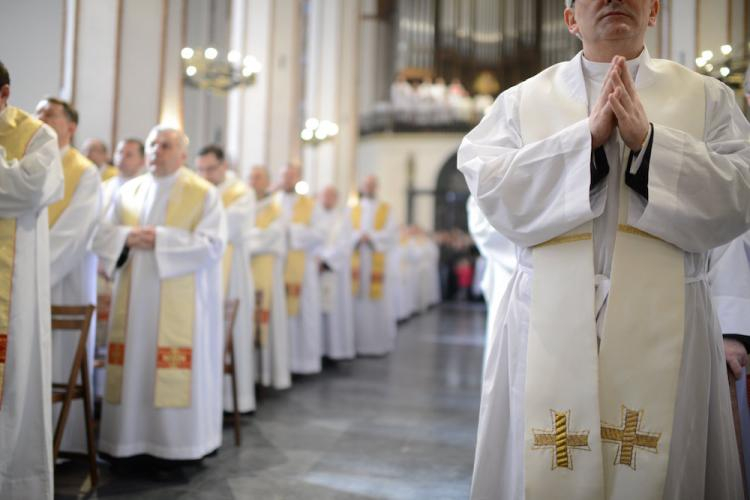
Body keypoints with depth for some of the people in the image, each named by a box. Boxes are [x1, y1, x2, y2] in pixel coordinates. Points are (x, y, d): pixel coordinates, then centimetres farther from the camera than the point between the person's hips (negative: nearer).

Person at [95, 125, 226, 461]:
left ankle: (180, 442, 7)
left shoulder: (204, 194, -1)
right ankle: (128, 437, 16)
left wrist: (160, 239, -15)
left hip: (179, 303, -4)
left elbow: (213, 244, -10)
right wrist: (127, 238, -10)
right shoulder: (128, 191, 12)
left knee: (176, 374, -4)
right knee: (133, 366, 5)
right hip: (133, 298, 4)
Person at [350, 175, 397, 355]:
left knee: (379, 305, -5)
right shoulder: (353, 210, 15)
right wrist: (359, 237, -13)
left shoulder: (386, 210, 9)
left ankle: (380, 343, 2)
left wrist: (371, 237, -13)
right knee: (358, 305, -3)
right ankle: (358, 343, 1)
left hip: (378, 264, -1)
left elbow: (392, 235, -1)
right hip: (357, 264, 2)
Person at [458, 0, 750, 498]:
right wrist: (588, 135, -13)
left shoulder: (708, 97, 8)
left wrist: (648, 140, -13)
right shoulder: (522, 100, 8)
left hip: (663, 323, 1)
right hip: (551, 322, 0)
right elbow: (490, 185, -7)